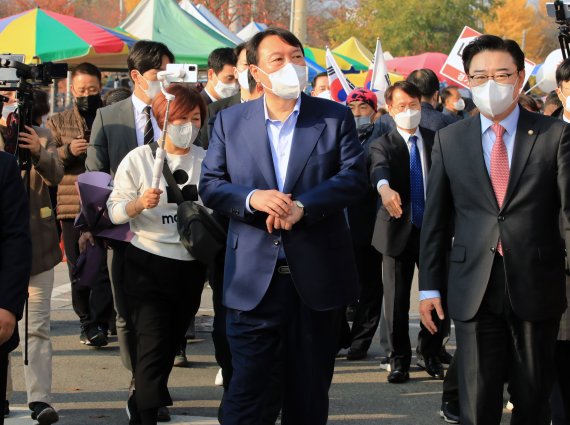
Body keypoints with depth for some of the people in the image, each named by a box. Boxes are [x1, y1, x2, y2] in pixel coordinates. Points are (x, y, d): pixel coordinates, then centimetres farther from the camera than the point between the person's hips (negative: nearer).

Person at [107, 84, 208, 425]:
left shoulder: (206, 160, 4)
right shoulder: (139, 159, -5)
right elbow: (114, 211, -7)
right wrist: (140, 203, -25)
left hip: (191, 266, 4)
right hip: (149, 265, -4)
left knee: (171, 345, 16)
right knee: (154, 345, -10)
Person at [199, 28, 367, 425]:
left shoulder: (336, 117, 3)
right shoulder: (230, 121, 6)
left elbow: (354, 177, -6)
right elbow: (210, 185, 4)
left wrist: (301, 206, -19)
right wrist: (252, 198, -16)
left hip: (318, 275, 0)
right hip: (255, 277, 0)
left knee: (310, 389, 10)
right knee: (247, 383, 0)